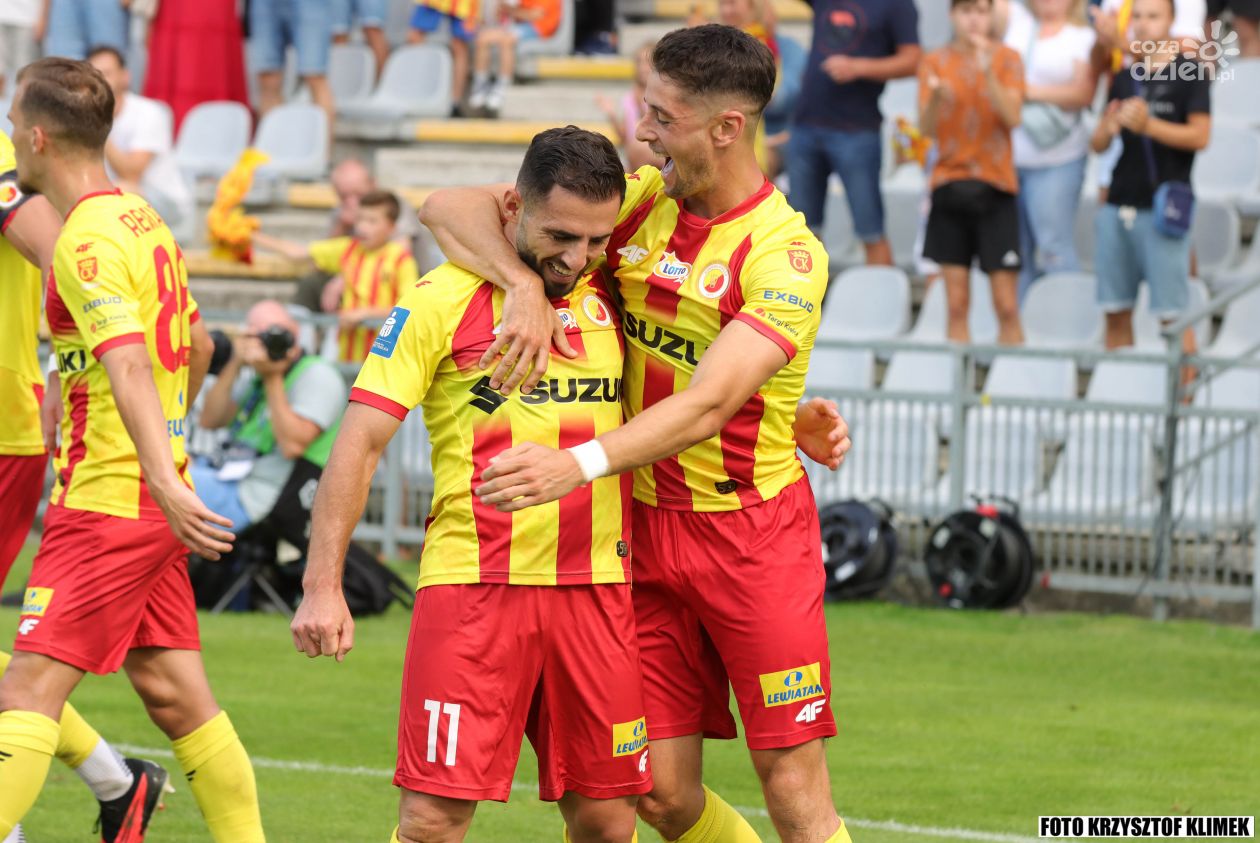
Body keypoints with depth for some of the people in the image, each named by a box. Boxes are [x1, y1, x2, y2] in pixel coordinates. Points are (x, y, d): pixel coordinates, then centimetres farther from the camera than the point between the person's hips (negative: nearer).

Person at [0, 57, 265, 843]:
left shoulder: (88, 240, -16)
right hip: (151, 504, 9)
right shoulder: (143, 220, 13)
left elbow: (129, 366, -28)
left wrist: (164, 481, -37)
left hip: (105, 499, -9)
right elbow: (197, 344, 24)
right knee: (172, 688, 11)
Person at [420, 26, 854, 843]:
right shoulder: (636, 199, 2)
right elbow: (451, 207, -1)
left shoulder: (786, 254, -14)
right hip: (646, 530, 5)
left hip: (754, 531, -5)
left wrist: (581, 463, -40)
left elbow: (709, 402, -26)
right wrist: (524, 284, -20)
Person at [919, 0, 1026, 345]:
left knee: (1007, 305, -5)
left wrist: (987, 73, -22)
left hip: (994, 187, -1)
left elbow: (1013, 118, -10)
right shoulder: (935, 62, 5)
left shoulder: (1006, 59, 2)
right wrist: (935, 98, -23)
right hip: (949, 186, 1)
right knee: (957, 304, 1)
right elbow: (927, 129, -2)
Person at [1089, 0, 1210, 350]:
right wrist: (1107, 129, -7)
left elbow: (1199, 136, -9)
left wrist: (1149, 126, -21)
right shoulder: (1125, 78, 15)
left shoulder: (1190, 73, 0)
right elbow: (1098, 144, 16)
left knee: (1172, 314, -7)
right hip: (1118, 204, 5)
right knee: (1116, 313, 5)